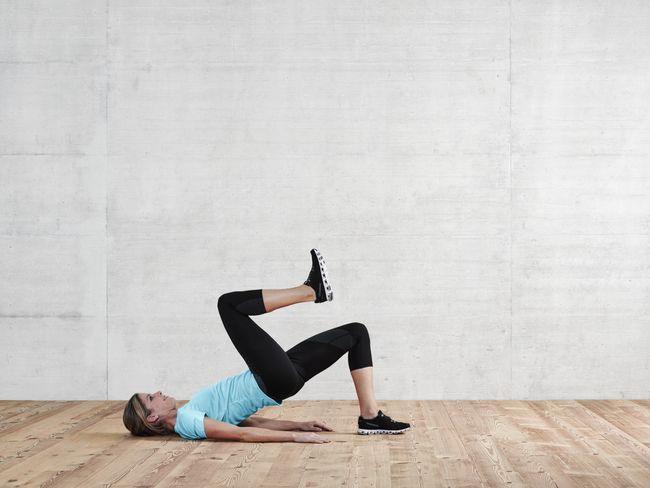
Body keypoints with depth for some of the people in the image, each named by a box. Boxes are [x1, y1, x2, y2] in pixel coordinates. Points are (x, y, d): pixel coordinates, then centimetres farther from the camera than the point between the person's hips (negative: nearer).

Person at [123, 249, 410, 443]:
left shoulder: (188, 415, 20)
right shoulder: (185, 423, -7)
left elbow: (246, 420, 17)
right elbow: (240, 434, -19)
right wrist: (295, 436, -27)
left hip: (277, 379, 8)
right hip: (274, 380, -8)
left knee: (356, 332, 7)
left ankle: (370, 416, 0)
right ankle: (311, 290, -9)